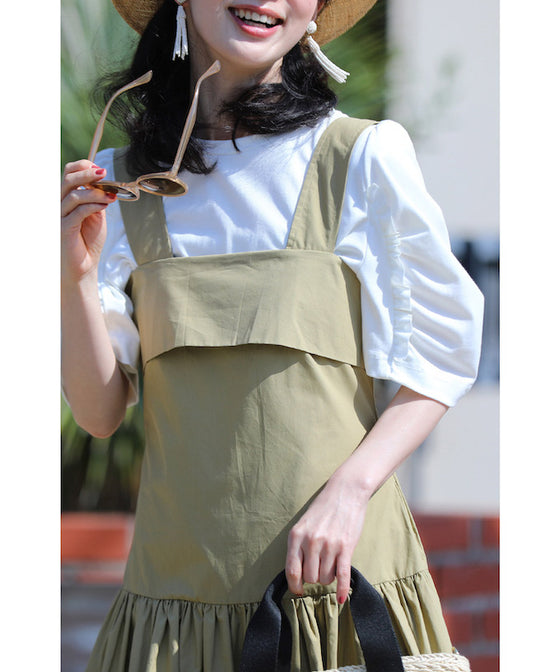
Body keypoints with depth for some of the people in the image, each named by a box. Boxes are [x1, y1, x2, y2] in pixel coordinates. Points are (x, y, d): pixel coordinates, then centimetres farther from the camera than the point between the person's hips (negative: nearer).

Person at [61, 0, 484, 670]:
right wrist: (75, 276, -12)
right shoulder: (122, 183, 5)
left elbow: (444, 353, 0)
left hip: (342, 580, -2)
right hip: (178, 583, 2)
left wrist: (350, 487, -14)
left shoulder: (364, 156, -4)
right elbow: (99, 412, 4)